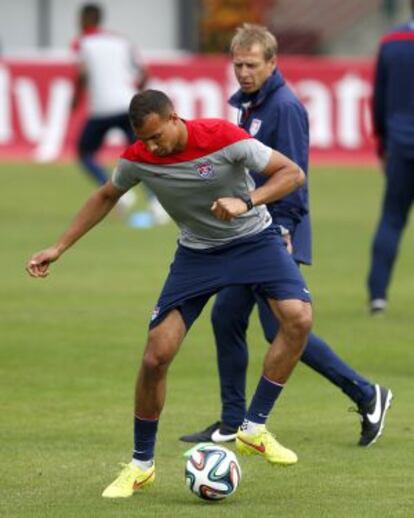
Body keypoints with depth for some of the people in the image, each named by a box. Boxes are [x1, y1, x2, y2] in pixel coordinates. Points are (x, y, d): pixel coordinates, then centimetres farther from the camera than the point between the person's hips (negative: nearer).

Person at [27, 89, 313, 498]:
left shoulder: (223, 138, -26)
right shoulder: (137, 159, -15)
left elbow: (292, 173, -20)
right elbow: (105, 197, 8)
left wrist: (247, 201, -37)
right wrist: (58, 248, 5)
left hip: (253, 239, -2)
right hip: (196, 252, 2)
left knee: (298, 318, -28)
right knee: (156, 355, -9)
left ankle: (254, 429, -15)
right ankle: (141, 465, 10)